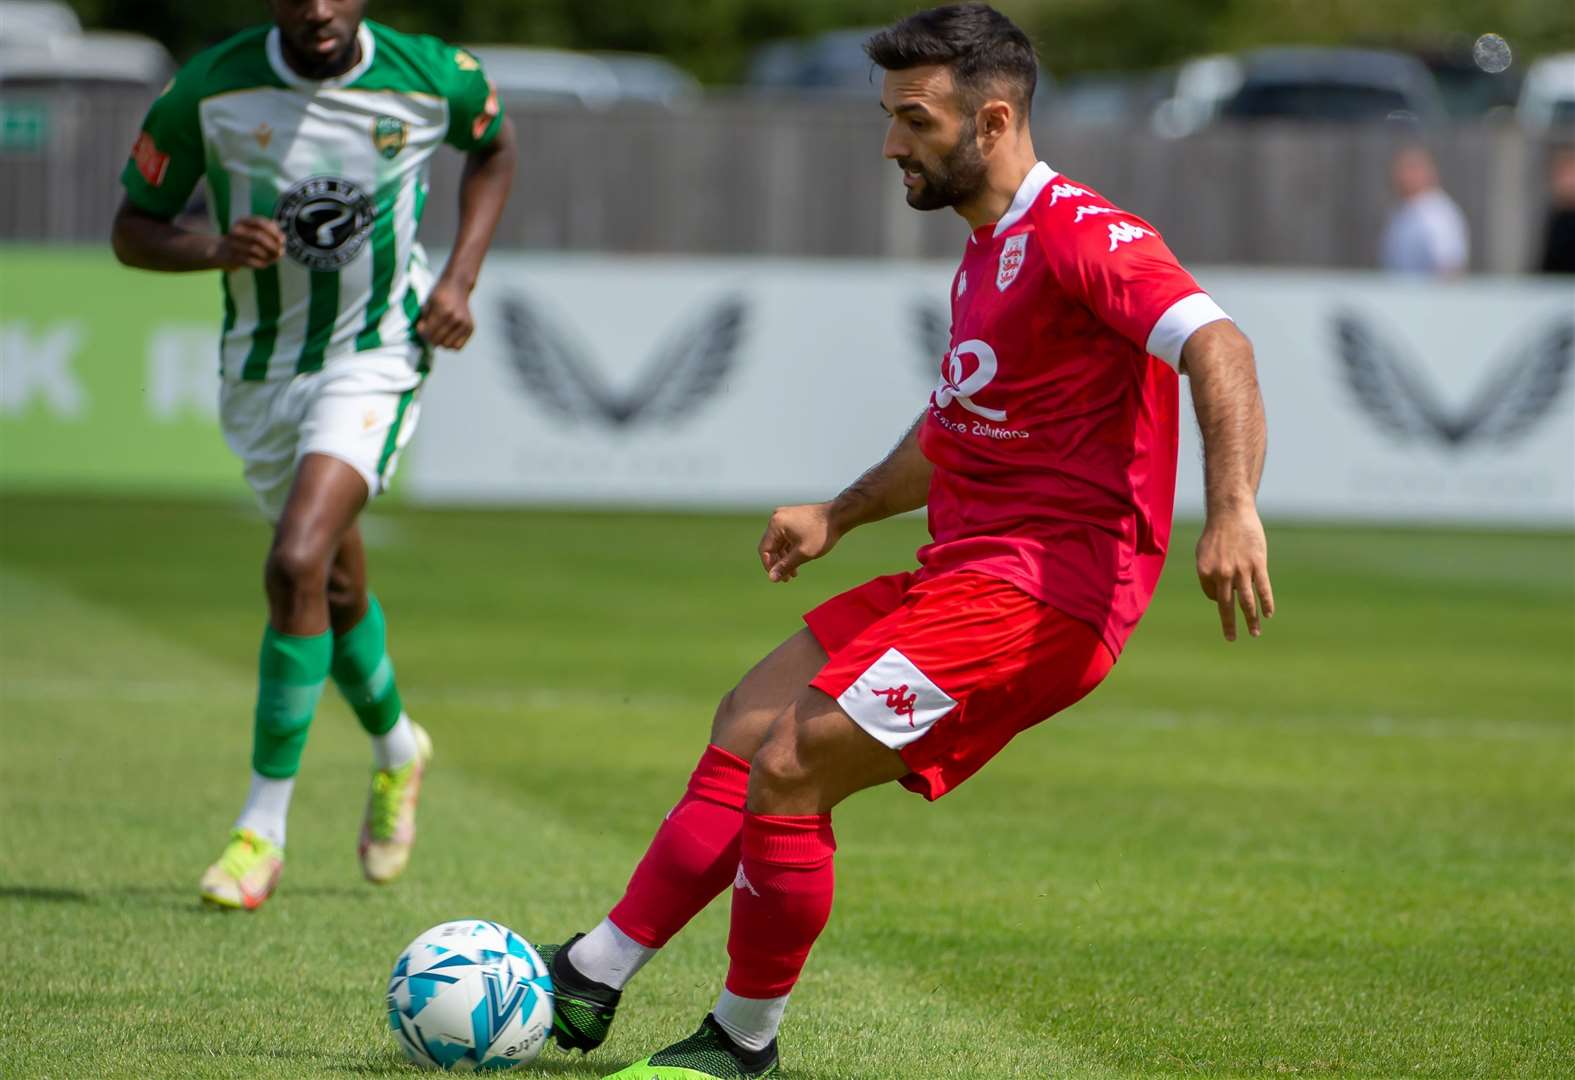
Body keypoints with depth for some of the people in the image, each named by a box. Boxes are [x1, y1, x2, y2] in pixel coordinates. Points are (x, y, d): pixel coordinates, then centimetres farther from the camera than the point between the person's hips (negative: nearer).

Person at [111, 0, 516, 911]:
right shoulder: (209, 91, -14)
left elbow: (495, 150, 11)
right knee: (338, 586, 17)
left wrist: (460, 280, -2)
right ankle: (396, 749, 48)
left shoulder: (434, 78, -13)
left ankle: (264, 827, -15)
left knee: (299, 564, -23)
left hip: (376, 357, -3)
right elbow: (134, 229, -4)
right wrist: (217, 250, -26)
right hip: (260, 365, 3)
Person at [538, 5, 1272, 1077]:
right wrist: (838, 515, 31)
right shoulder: (988, 253, 18)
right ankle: (586, 984, 14)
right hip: (962, 573, 10)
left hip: (1044, 588, -10)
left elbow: (1218, 345, -29)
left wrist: (1233, 511, -41)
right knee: (746, 728, 9)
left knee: (788, 766, -14)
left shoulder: (1078, 236, -15)